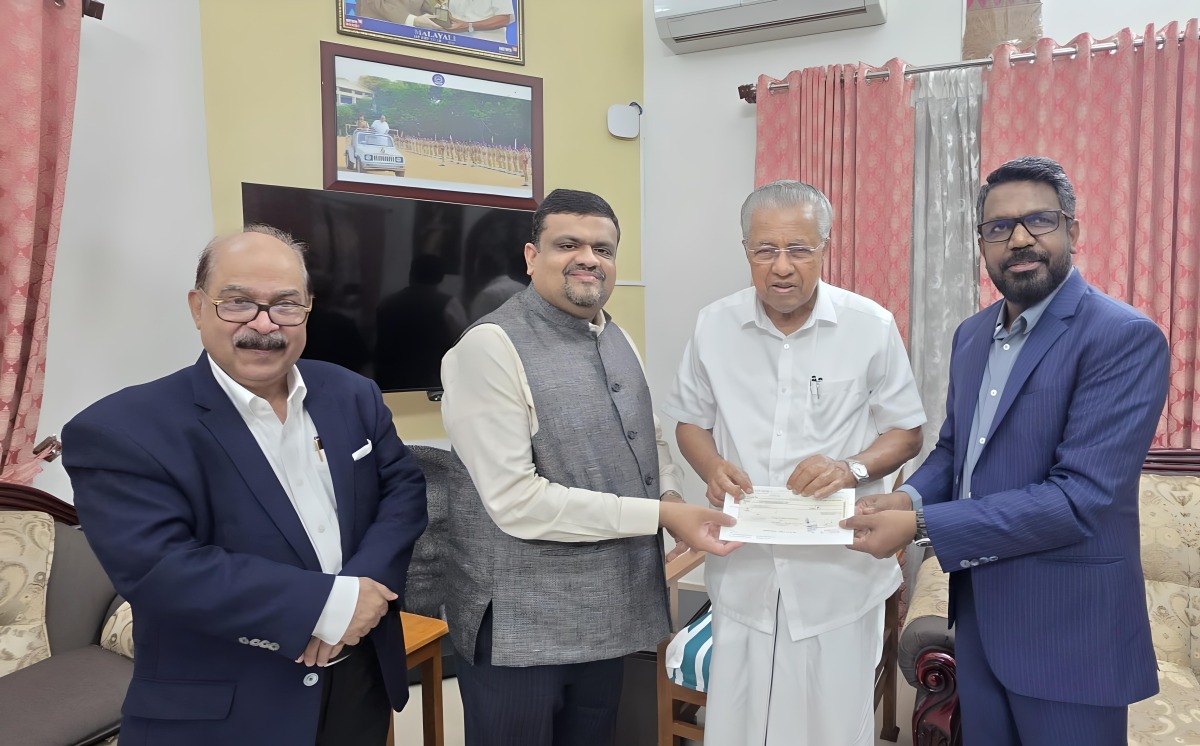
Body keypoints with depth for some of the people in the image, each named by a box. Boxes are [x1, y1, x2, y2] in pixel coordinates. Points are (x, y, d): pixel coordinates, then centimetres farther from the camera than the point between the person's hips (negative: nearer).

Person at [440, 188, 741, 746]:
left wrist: (673, 498, -3)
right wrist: (658, 515, -21)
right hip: (519, 626, -7)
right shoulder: (491, 348, -18)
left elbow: (651, 440, 19)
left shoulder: (617, 340, 8)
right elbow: (515, 501, -24)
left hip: (607, 612, 7)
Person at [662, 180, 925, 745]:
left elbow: (906, 433, 2)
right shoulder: (714, 326, 0)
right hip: (744, 571, 2)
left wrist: (853, 468, -18)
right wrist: (713, 467, -12)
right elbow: (691, 422, 9)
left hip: (841, 572, -1)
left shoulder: (872, 326, -5)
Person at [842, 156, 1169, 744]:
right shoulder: (972, 335, 6)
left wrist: (921, 526, -26)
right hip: (976, 611, 7)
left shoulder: (1125, 338, -17)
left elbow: (1081, 496, -24)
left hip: (1067, 629, -6)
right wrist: (911, 496, -8)